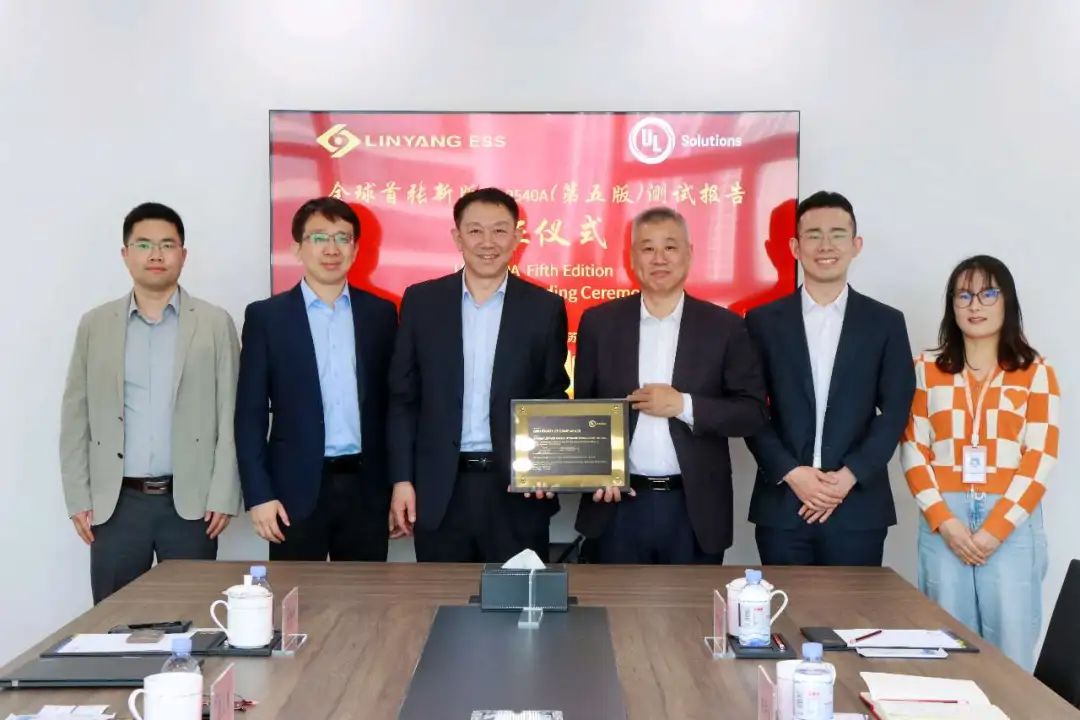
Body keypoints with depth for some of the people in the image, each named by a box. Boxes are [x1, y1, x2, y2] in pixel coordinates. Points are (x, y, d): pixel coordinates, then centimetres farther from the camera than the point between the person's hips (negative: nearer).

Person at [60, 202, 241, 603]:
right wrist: (78, 498, 2)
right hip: (115, 502, 2)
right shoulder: (95, 325, 8)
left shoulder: (215, 324, 2)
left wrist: (223, 496, -6)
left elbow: (230, 416, 0)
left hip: (191, 501, -1)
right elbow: (76, 418, 8)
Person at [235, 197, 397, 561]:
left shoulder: (381, 313, 7)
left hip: (366, 487, 2)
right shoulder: (266, 316, 1)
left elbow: (391, 402, 9)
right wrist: (259, 494, -8)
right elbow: (250, 414, -1)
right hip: (296, 488, -2)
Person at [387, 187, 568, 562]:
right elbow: (403, 398, 4)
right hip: (438, 491, 1)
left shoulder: (544, 307, 2)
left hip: (516, 487, 0)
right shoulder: (421, 301, 3)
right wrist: (402, 479, -1)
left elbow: (554, 399, 6)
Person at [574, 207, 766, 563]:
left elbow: (752, 413, -2)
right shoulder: (599, 322, 3)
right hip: (618, 507, 1)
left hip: (695, 510, 0)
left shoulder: (724, 325, 1)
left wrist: (684, 405, -15)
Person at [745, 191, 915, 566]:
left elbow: (895, 412, 2)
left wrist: (849, 476, -9)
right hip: (781, 504, 0)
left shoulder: (886, 323, 6)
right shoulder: (763, 320, 5)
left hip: (858, 507, 0)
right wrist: (791, 473, -10)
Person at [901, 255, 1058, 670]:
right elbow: (913, 451, 4)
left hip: (1013, 523, -1)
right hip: (943, 521, 1)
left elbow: (1040, 458, -2)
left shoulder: (1036, 373, 5)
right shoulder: (927, 370, 9)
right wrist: (945, 523, -8)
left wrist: (995, 529, -11)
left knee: (1010, 651, 1)